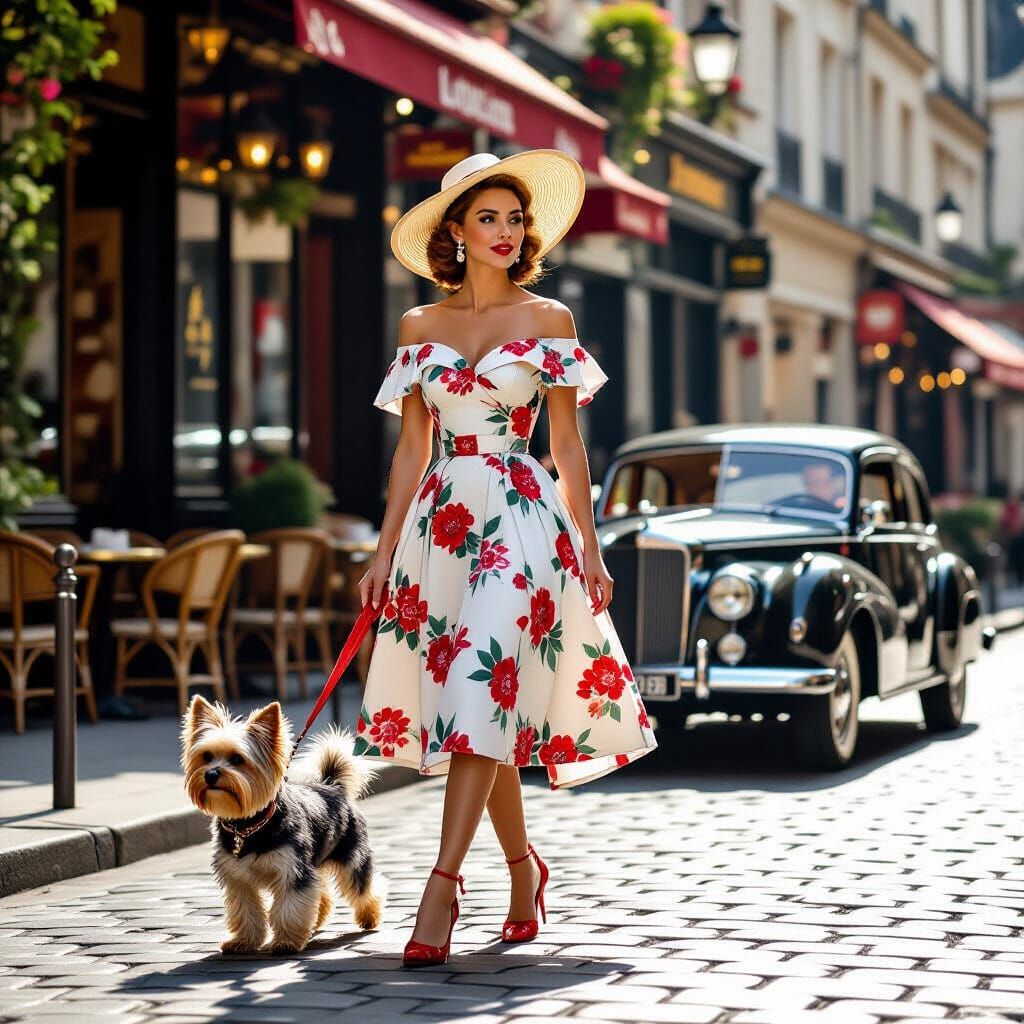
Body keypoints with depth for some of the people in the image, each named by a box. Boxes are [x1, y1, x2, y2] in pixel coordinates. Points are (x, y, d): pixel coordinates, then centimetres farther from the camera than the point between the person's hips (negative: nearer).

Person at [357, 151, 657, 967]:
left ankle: (441, 889, -20)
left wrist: (590, 547, 1)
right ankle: (524, 865, 26)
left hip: (523, 517, -3)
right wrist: (385, 552, 6)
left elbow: (568, 445, 5)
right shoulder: (420, 328, 10)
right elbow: (412, 449, 11)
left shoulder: (548, 320, 4)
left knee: (484, 692, -15)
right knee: (484, 710, 7)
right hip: (442, 522, 3)